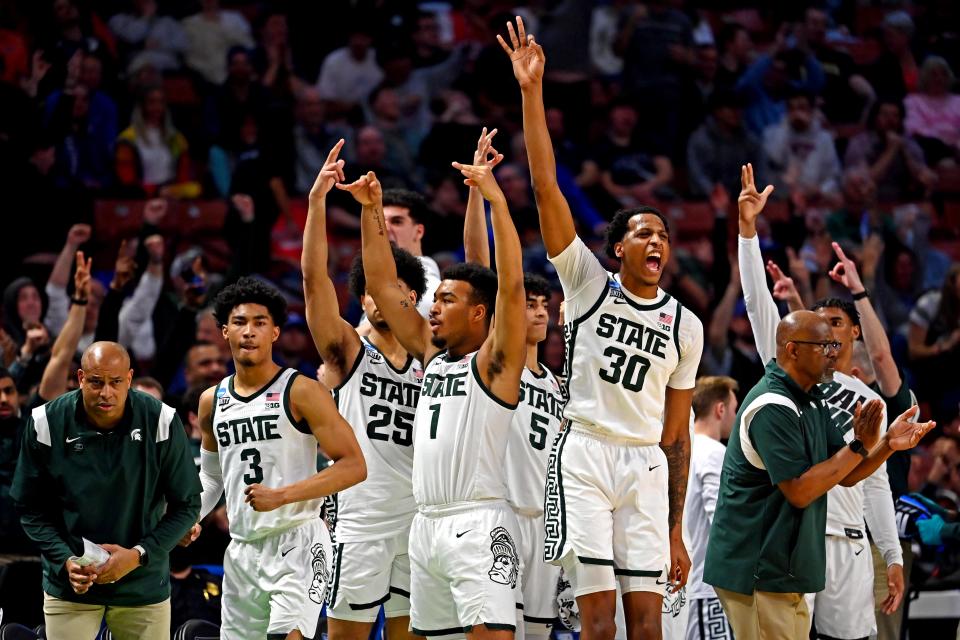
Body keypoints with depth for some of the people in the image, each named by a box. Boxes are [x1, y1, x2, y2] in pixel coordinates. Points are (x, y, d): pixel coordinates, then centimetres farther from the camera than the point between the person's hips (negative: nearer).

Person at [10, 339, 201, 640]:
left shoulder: (161, 421, -10)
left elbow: (186, 505, -3)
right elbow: (33, 510, 0)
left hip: (142, 582, 0)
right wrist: (65, 560, -15)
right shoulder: (46, 423, -8)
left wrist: (138, 555, -14)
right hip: (68, 585, 0)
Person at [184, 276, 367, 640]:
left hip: (297, 542, -7)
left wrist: (281, 496, -20)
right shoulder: (212, 402, 11)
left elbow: (353, 467, -13)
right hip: (242, 549, 7)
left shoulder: (302, 393, -7)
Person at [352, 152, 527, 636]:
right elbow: (382, 286, 20)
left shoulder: (494, 362, -3)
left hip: (478, 521, -8)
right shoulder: (432, 354, 17)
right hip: (426, 523, 8)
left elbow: (511, 285, -16)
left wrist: (496, 200, -21)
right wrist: (371, 211, 13)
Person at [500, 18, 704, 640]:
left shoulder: (685, 326, 12)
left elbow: (678, 432, 14)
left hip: (647, 468, 3)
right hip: (586, 455, -3)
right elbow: (546, 189, -5)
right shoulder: (589, 284, 3)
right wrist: (532, 91, -13)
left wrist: (676, 531, 12)